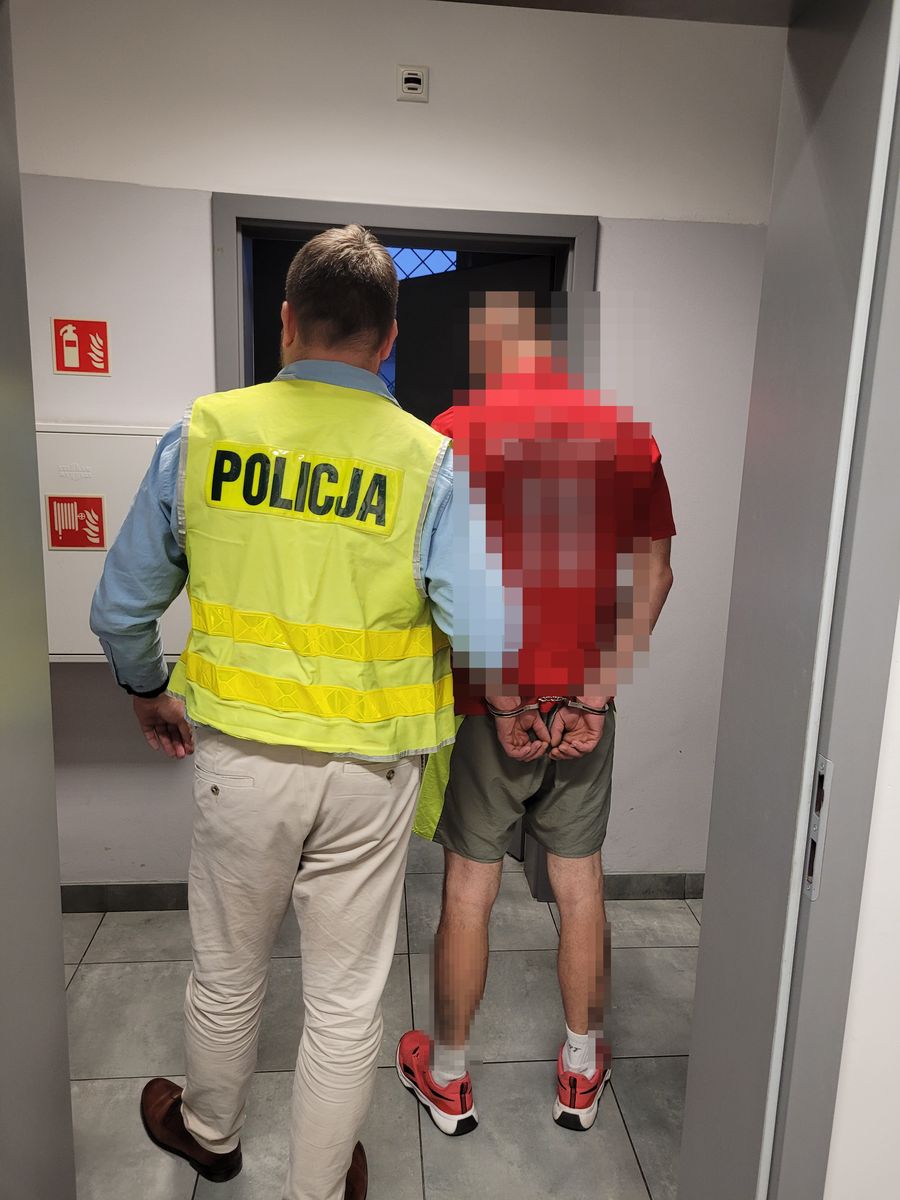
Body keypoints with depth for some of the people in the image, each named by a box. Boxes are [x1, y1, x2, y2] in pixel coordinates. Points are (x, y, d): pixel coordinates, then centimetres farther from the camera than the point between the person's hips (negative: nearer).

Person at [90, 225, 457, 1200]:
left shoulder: (201, 433, -6)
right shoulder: (427, 460, -11)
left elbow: (120, 609, 0)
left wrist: (147, 693, 19)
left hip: (240, 754, 2)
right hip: (368, 767, -1)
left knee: (227, 969, 26)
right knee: (345, 996, 18)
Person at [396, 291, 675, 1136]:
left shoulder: (455, 433, -10)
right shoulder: (627, 435, 1)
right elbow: (654, 570, 2)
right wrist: (609, 672, 4)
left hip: (490, 696, -3)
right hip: (585, 700, 4)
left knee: (468, 890, 12)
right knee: (580, 882, 17)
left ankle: (448, 1078, 33)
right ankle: (582, 1073, 36)